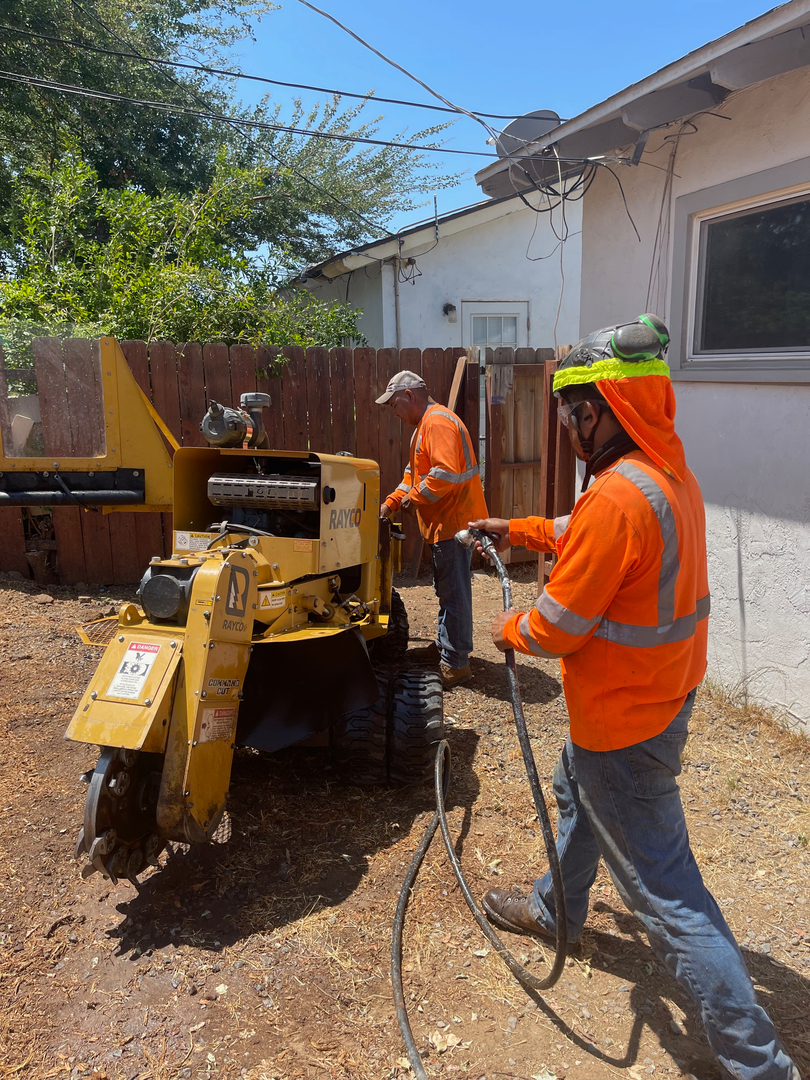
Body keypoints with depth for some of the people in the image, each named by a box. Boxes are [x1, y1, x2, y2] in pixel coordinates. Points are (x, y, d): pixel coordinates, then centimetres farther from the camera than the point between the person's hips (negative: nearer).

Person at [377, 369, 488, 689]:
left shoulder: (438, 422, -17)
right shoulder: (424, 425, 19)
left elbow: (445, 473, -28)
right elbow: (414, 472, 25)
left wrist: (414, 497, -15)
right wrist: (391, 502, 15)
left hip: (455, 521, -11)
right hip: (443, 522, 11)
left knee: (454, 593, -5)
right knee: (445, 590, 20)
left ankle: (455, 663, 1)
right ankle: (444, 645, 33)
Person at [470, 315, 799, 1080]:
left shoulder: (618, 496, -30)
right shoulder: (669, 472, 1)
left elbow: (558, 625, -23)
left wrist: (511, 631, -3)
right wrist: (517, 530, 18)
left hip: (623, 717, -10)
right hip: (659, 691, 10)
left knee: (664, 887, 2)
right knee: (575, 794, 30)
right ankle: (556, 910, 54)